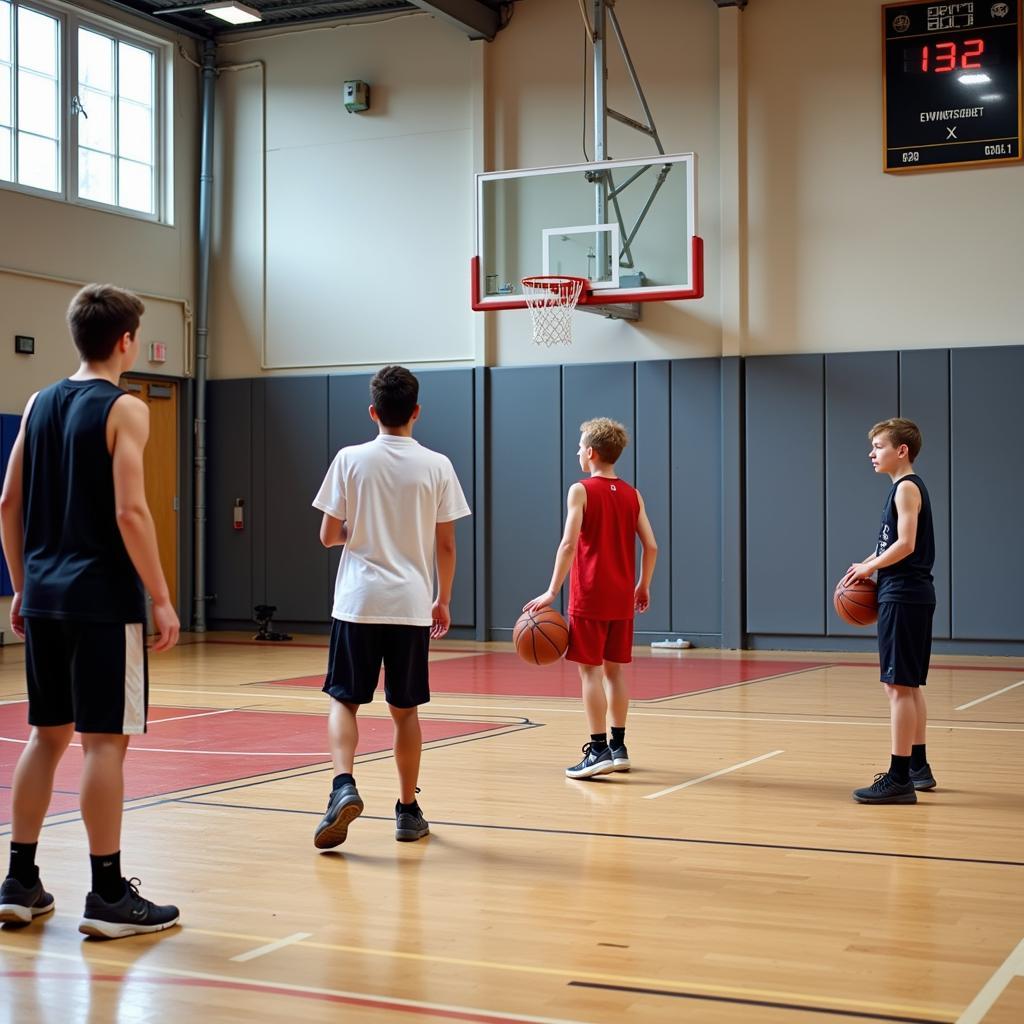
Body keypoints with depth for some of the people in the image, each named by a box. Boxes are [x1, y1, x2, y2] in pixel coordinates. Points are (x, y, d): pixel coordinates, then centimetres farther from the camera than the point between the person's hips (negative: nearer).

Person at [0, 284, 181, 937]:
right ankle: (109, 896, 3)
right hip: (103, 600, -7)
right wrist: (162, 600, -12)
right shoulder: (124, 409, -9)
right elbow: (130, 513, -17)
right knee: (105, 741, -2)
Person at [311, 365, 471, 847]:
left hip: (357, 602, -1)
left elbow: (328, 536, 0)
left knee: (343, 699, 9)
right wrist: (443, 601, 14)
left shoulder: (350, 460, -3)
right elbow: (445, 544, 2)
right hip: (411, 604, 1)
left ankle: (343, 785, -14)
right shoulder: (437, 466, -1)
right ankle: (408, 811, 17)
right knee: (404, 709, 11)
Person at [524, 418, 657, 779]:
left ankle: (599, 750, -6)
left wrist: (552, 592, -14)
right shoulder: (632, 494, 8)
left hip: (589, 598, -5)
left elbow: (569, 544, -16)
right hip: (622, 599, 6)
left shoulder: (581, 491, -7)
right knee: (614, 669, 13)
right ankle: (618, 747, 17)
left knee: (590, 670, -2)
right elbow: (651, 546, 5)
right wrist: (643, 586, 18)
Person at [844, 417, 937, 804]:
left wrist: (868, 567, -10)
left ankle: (899, 780, -10)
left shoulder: (906, 488, -12)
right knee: (909, 685, 17)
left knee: (898, 685, -11)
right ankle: (918, 767, 27)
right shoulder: (906, 487, 18)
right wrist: (869, 567, 7)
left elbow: (905, 544, -22)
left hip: (904, 597, -11)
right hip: (907, 595, 11)